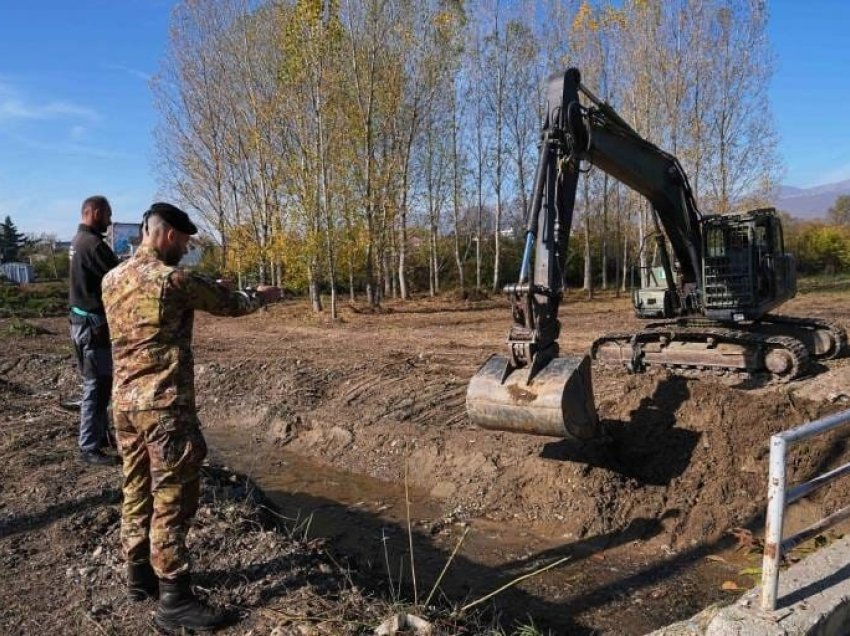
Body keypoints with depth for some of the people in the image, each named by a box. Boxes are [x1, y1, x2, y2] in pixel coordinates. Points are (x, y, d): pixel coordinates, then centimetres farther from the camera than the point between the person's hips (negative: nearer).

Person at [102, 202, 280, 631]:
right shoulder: (173, 280, -14)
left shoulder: (112, 279, 10)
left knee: (138, 491, 18)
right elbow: (230, 303, -3)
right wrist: (264, 295, 17)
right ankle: (174, 600, 6)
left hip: (124, 402, 9)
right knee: (172, 500, -2)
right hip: (164, 405, -8)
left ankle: (139, 575, 31)